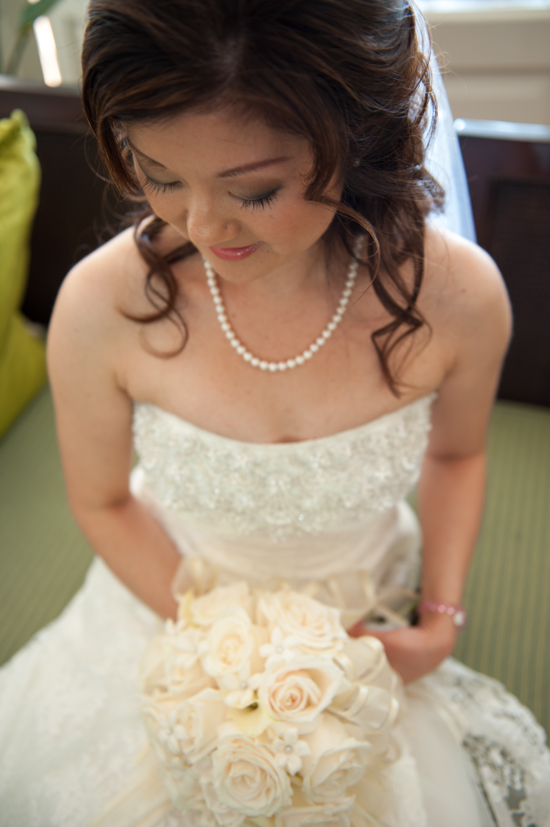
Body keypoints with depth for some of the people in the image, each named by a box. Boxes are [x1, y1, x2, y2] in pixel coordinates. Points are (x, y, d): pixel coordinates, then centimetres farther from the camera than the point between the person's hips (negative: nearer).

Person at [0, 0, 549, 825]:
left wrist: (441, 621, -12)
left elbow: (456, 454, -3)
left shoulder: (459, 295, -27)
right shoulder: (100, 307, -30)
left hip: (364, 622, 1)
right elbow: (103, 503, -11)